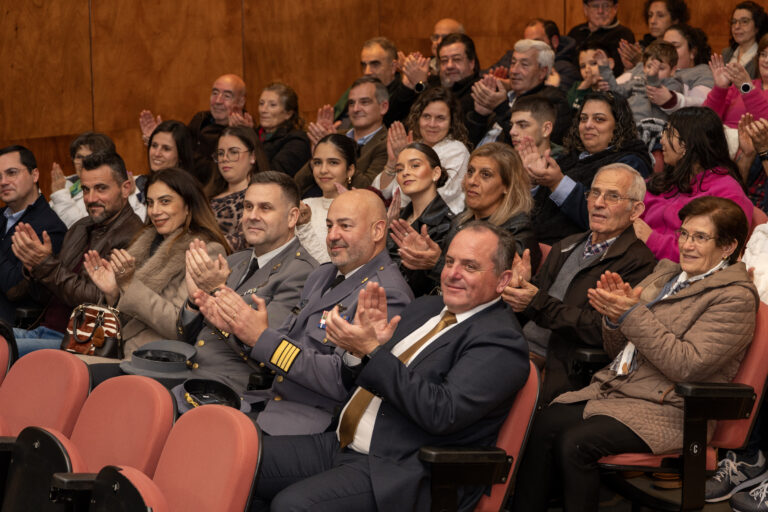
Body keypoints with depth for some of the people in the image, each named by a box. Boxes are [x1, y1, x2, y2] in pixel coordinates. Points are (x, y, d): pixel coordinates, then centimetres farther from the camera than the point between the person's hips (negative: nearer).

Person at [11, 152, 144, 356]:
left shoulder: (132, 238, -12)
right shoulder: (80, 228, 17)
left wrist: (46, 264, -16)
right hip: (43, 330, 9)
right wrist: (32, 266, -3)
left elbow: (99, 302, -19)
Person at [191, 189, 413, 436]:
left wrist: (262, 337, -20)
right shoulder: (322, 275, 18)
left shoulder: (388, 295, -13)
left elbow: (342, 380, -21)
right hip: (272, 400, 9)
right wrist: (236, 326, 2)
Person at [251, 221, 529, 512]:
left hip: (404, 472, -9)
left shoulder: (501, 340, -10)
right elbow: (365, 380, 20)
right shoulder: (426, 308, 17)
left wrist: (372, 352, -21)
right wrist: (362, 346, -4)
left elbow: (442, 413, -23)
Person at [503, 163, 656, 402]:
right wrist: (522, 283, -2)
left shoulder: (637, 261, -3)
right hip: (518, 350, 7)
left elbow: (603, 330, -14)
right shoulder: (566, 247, 24)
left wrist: (539, 304, -16)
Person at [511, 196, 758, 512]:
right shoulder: (665, 274, 20)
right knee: (542, 426, -21)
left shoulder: (735, 297, -4)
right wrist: (614, 315, -1)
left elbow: (687, 365, -16)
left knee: (576, 442, -30)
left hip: (666, 410, -7)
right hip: (612, 388, 7)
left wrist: (632, 314, -17)